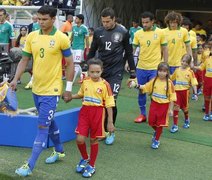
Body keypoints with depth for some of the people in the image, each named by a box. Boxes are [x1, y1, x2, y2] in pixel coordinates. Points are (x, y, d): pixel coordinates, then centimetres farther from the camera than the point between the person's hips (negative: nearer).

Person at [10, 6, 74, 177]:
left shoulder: (62, 38, -11)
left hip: (51, 90, -6)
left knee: (42, 126, -6)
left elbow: (70, 63, -5)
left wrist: (68, 89, -6)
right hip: (37, 88, 6)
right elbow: (24, 60, 7)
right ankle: (59, 151, 40)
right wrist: (15, 79, -7)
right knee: (49, 122, 20)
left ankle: (30, 166, 0)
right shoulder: (31, 37, 2)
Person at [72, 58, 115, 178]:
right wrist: (71, 96, 5)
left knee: (94, 140, 8)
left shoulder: (105, 85, -10)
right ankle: (85, 159, 28)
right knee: (80, 139, -3)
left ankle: (91, 165, 29)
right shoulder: (85, 82, 2)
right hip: (85, 111, 3)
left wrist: (110, 122, -7)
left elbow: (109, 105, -7)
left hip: (98, 113, -3)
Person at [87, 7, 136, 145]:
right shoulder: (98, 32, 2)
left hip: (116, 72, -3)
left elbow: (129, 53, 4)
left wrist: (132, 72, 4)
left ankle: (111, 131, 8)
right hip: (100, 71, 3)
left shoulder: (123, 33, -3)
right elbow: (92, 51, 11)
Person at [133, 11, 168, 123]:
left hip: (155, 68, -2)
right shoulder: (138, 33, 0)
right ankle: (142, 114, 26)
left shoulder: (160, 33, -4)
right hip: (141, 67, 3)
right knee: (141, 92, 11)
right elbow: (132, 49, 3)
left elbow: (164, 49, 3)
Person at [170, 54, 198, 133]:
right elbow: (171, 79, 16)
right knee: (176, 107, -6)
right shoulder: (177, 70, 2)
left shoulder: (190, 72, -7)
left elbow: (194, 83, -8)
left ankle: (187, 120, 43)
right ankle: (175, 125, -3)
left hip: (185, 91, -1)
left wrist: (195, 94, -12)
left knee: (184, 107, 15)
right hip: (177, 90, 1)